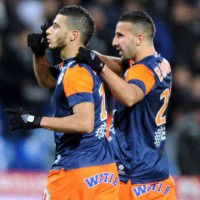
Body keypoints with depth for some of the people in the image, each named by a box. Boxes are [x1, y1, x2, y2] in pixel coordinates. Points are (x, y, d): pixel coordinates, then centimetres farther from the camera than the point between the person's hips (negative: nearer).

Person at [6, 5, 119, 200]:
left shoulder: (76, 73, -15)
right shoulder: (85, 65, 14)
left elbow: (85, 122, -27)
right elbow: (46, 80, 34)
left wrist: (37, 121, -23)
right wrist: (39, 53, 15)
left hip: (76, 170, -9)